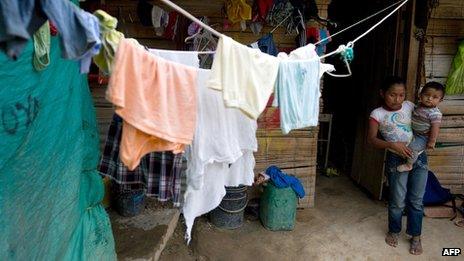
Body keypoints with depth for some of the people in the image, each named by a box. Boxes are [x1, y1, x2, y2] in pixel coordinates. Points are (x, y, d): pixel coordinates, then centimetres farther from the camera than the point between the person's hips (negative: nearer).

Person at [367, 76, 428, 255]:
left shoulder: (410, 106, 5)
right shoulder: (377, 114, -6)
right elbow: (372, 139, -11)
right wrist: (392, 145, -24)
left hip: (419, 157, 3)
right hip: (397, 160, -3)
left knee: (416, 200, 10)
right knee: (398, 201, 6)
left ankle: (415, 236, 26)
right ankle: (394, 231, 31)